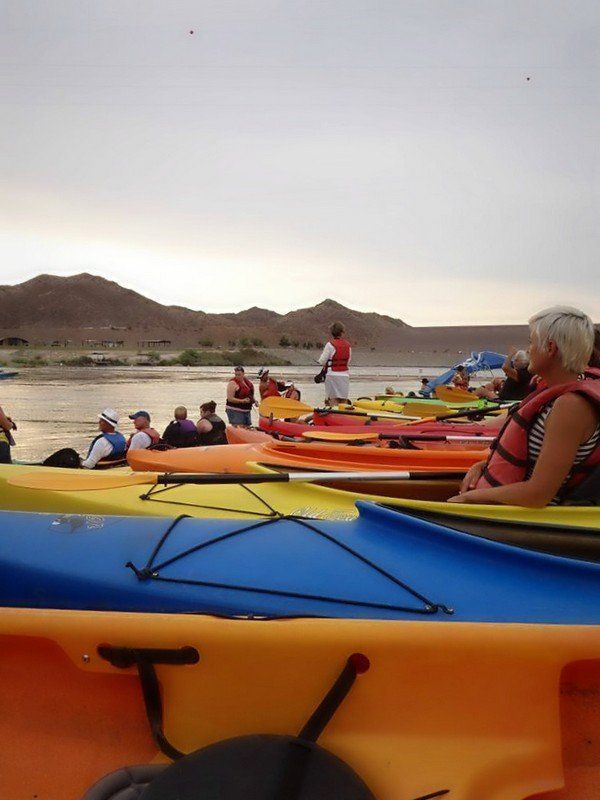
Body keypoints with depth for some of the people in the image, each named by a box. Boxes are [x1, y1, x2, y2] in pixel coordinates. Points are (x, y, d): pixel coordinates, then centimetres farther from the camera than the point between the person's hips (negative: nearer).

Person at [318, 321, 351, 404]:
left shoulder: (330, 344, -9)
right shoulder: (348, 345, 6)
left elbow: (322, 362, -7)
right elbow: (348, 362, 10)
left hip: (333, 375, -4)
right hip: (345, 375, 4)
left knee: (333, 400, -2)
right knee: (344, 402, 8)